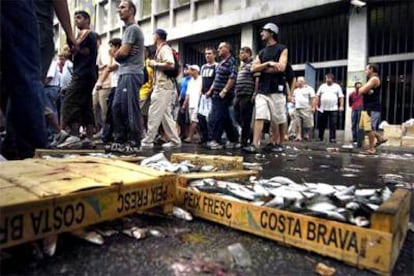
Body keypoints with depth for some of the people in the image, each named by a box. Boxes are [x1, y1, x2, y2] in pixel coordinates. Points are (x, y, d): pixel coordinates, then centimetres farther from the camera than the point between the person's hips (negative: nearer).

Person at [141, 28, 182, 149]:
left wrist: (155, 64, -13)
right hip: (162, 86, 10)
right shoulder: (161, 49, 21)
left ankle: (148, 141, -4)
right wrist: (154, 64, 10)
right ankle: (174, 140, 11)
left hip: (163, 86, -10)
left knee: (154, 114, -8)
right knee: (165, 115, 9)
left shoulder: (164, 49, -8)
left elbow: (170, 65, -23)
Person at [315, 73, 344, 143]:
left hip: (333, 109, -2)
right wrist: (316, 105, 0)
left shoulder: (337, 86, 8)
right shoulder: (322, 86, 12)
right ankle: (320, 138, 17)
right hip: (322, 109, 2)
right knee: (322, 125, 7)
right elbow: (318, 96, 9)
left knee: (333, 125, -5)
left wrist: (341, 106, -6)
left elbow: (341, 97, 4)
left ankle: (332, 138, 0)